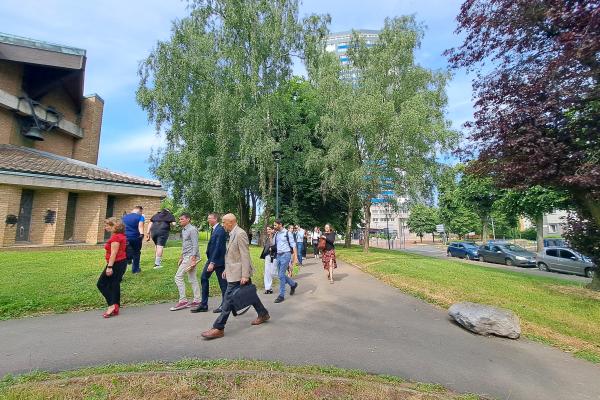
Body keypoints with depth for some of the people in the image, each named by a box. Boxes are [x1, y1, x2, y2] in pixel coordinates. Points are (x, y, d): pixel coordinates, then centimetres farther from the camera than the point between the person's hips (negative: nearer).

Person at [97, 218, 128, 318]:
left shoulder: (115, 236, -16)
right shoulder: (121, 235, 14)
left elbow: (114, 253, -21)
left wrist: (109, 267, -21)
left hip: (116, 263, -10)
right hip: (122, 262, 10)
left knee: (101, 284, 1)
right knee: (114, 285, 13)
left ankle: (112, 305, -2)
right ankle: (115, 308, 17)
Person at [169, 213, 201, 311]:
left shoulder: (192, 229, -12)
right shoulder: (183, 230, 16)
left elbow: (195, 245, -17)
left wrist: (193, 258, -22)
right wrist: (181, 256, 22)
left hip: (191, 256, -9)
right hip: (186, 257, 9)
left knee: (178, 277, -8)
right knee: (192, 279, 11)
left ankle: (183, 301, -2)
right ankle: (197, 300, 17)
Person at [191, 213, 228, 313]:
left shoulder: (220, 230, -18)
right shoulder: (214, 229, 11)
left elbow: (218, 247, -23)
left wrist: (212, 263, -24)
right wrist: (210, 261, 14)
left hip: (218, 260, -9)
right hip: (211, 258, 10)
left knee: (222, 282, 4)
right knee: (204, 278, 9)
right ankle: (204, 305, 19)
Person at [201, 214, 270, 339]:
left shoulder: (240, 234, -18)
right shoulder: (233, 234, 12)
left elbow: (245, 256, -21)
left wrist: (245, 275, -21)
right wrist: (227, 269, 17)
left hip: (239, 273, -10)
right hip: (234, 271, 10)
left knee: (228, 299, -4)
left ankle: (218, 328, 4)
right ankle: (263, 314, 32)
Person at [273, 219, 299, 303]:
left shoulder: (287, 233, -8)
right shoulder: (276, 234, 11)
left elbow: (293, 245, -9)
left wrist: (295, 256, -14)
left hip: (285, 255, -7)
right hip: (278, 255, 7)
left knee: (281, 275, -7)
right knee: (281, 275, 11)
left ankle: (281, 295, 5)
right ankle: (293, 284, 35)